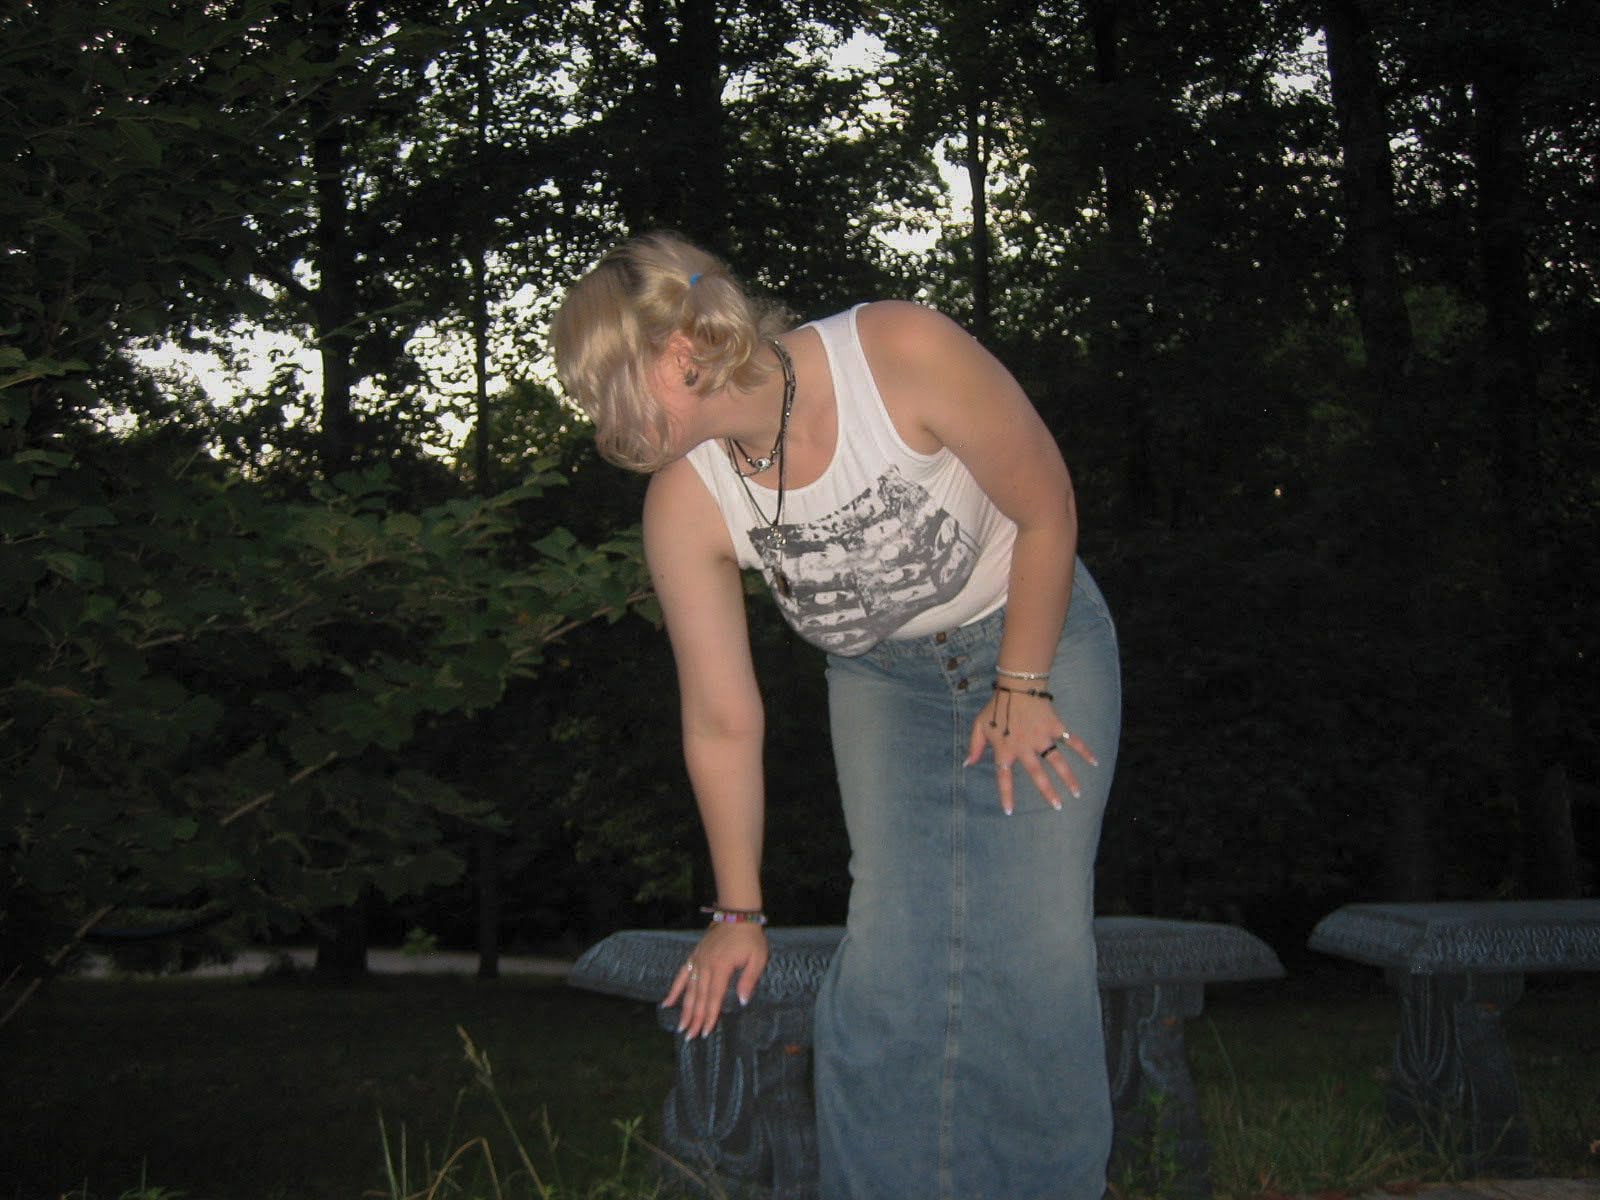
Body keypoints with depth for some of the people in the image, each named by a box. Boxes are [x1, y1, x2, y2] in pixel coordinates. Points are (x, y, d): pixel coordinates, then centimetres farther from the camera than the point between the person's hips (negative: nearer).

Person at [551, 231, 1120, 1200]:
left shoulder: (902, 353, -32)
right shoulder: (685, 504, -20)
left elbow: (1047, 512, -17)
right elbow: (723, 725, -11)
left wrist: (1022, 687, -9)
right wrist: (739, 913, -2)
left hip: (1039, 635, -2)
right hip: (882, 678, 2)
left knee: (1035, 935, -12)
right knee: (892, 936, -12)